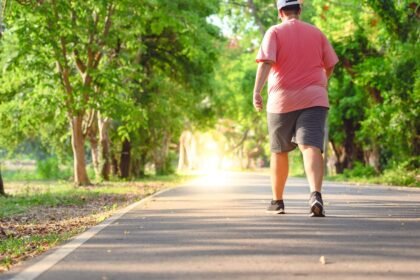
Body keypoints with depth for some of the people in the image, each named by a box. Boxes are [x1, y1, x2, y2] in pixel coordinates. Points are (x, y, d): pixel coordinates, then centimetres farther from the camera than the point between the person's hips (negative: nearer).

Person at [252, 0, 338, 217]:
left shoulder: (275, 32, 1)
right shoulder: (316, 33, 10)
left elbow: (266, 62, -14)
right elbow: (330, 65, 16)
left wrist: (257, 91, -19)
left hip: (282, 101, -1)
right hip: (314, 99, 1)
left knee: (279, 151, 14)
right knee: (311, 147, -12)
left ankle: (277, 201, 25)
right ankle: (315, 194, -36)